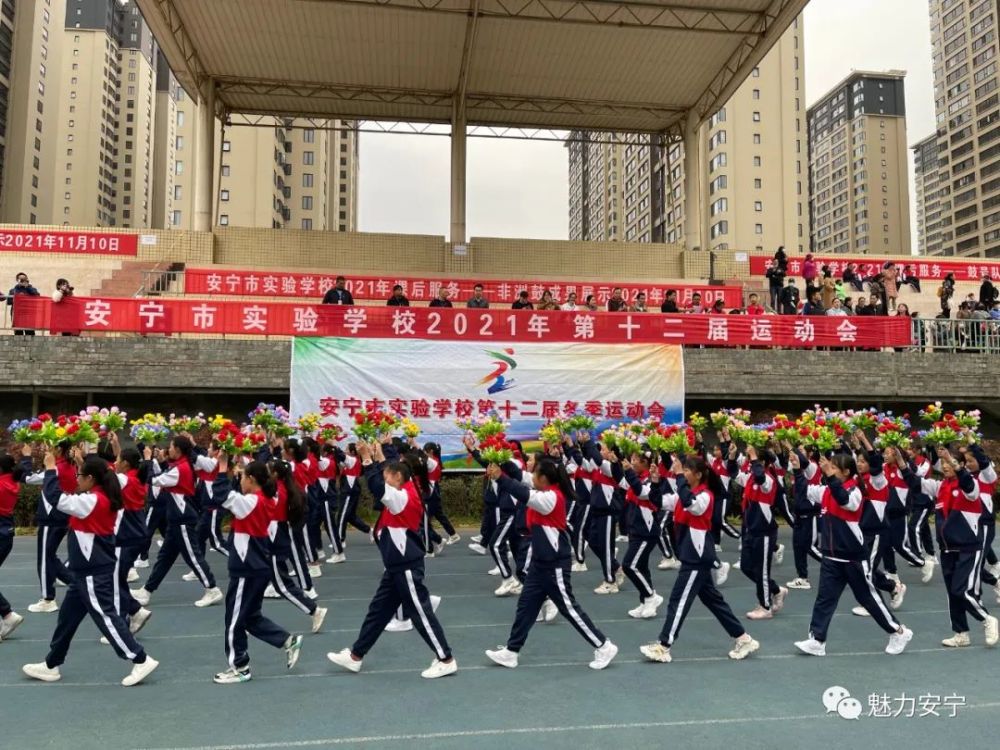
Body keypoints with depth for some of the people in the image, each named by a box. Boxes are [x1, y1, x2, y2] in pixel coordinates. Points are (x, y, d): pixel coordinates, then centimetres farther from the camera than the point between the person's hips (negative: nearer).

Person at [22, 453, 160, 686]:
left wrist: (51, 468, -12)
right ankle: (51, 665, 31)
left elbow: (55, 498, -23)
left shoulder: (93, 501, -21)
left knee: (106, 617, -7)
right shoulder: (103, 499, 7)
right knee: (67, 616, 19)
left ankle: (141, 661, -5)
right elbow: (71, 500, 19)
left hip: (94, 573, -10)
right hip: (89, 571, 10)